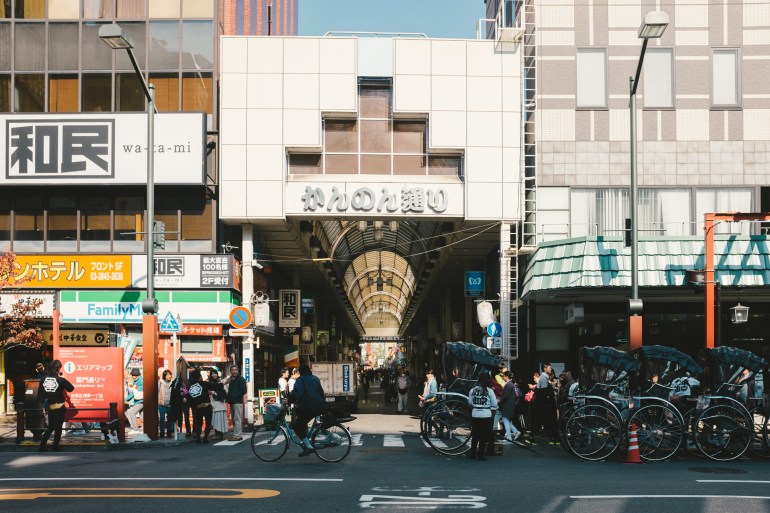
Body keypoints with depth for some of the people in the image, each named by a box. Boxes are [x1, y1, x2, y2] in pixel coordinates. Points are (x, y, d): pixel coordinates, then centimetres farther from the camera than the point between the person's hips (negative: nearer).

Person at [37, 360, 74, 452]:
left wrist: (43, 403, 13)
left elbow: (40, 393, 0)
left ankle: (42, 446, 9)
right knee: (58, 427, 7)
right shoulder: (61, 380, -16)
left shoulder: (43, 379, -3)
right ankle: (55, 447, 10)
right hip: (59, 407, -4)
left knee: (51, 427, 17)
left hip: (49, 407, 4)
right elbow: (71, 388, -3)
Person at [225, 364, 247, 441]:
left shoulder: (240, 379, -4)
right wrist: (228, 397, 7)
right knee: (234, 419, 9)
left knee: (237, 419, -11)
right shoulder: (230, 379, 18)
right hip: (232, 402, 8)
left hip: (237, 402, -8)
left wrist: (235, 397, -15)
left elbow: (243, 390, -11)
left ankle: (237, 435, -12)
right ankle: (238, 434, 13)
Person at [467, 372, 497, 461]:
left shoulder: (473, 390, -2)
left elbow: (470, 402, 4)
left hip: (475, 415, 3)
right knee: (483, 437, 5)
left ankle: (472, 454, 18)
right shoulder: (489, 391, -9)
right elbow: (494, 405, -5)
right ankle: (481, 455, 5)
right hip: (486, 416, -3)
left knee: (474, 435, 14)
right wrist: (493, 413, 12)